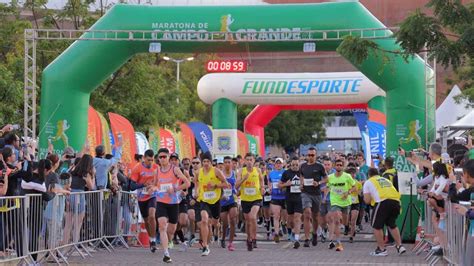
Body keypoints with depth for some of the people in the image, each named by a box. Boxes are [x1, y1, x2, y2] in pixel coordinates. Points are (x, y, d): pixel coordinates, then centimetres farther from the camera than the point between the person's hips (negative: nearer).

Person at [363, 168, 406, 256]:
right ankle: (399, 246, 18)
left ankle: (381, 249, 10)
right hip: (396, 201, 5)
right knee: (392, 224, 24)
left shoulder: (368, 182, 17)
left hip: (383, 202, -5)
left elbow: (367, 200, 8)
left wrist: (365, 198, 30)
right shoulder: (386, 180, 32)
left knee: (377, 226, 10)